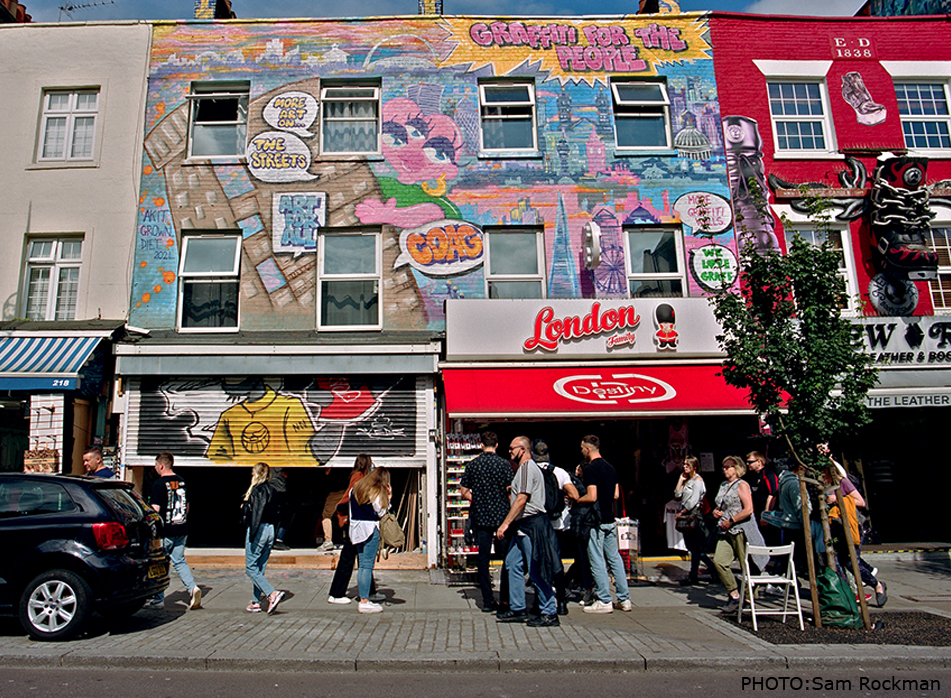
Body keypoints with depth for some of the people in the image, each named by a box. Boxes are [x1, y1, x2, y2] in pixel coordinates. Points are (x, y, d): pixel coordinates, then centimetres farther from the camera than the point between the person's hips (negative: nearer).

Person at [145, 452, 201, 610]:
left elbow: (155, 509, -18)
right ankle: (192, 588, -5)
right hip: (182, 530, 6)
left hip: (164, 531, -6)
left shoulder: (159, 484, -13)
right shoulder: (181, 482, 9)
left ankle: (158, 599, 15)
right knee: (179, 561, 13)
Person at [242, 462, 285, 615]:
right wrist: (272, 534, 17)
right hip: (269, 531, 8)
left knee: (251, 568, -2)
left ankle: (272, 594, -15)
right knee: (259, 568, 13)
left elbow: (257, 513, -20)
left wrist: (252, 534, -19)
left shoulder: (258, 489, -12)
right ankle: (256, 602, 18)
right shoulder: (271, 490, 11)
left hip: (259, 530, -8)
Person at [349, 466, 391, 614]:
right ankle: (364, 603, -2)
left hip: (356, 528, 8)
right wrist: (388, 498, 1)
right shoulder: (377, 492, -11)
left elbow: (352, 507, 15)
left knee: (362, 564, 12)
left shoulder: (356, 488, 11)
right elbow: (381, 513, -7)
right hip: (370, 529, -8)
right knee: (368, 565, -4)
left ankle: (363, 599, 16)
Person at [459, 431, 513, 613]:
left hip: (481, 516, 2)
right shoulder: (504, 464, -5)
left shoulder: (472, 464, 1)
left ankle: (488, 601, 7)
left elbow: (463, 492, 3)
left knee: (483, 558, 6)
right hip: (502, 515, -1)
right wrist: (510, 511, 7)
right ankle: (506, 598, 13)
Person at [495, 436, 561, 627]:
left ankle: (549, 613, 2)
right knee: (513, 565, 11)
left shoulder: (527, 467, -13)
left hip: (531, 525, -11)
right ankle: (518, 609, 17)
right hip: (522, 526, 11)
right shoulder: (524, 468, 20)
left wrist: (506, 523, -20)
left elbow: (522, 499, -20)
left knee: (536, 571, -6)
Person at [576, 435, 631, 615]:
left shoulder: (590, 469, -15)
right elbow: (616, 494, 14)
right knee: (615, 558, 12)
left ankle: (604, 601, 3)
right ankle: (624, 599, 16)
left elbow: (591, 497, -21)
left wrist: (575, 501, -6)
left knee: (597, 561, -1)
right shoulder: (611, 467, 10)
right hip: (610, 519, 8)